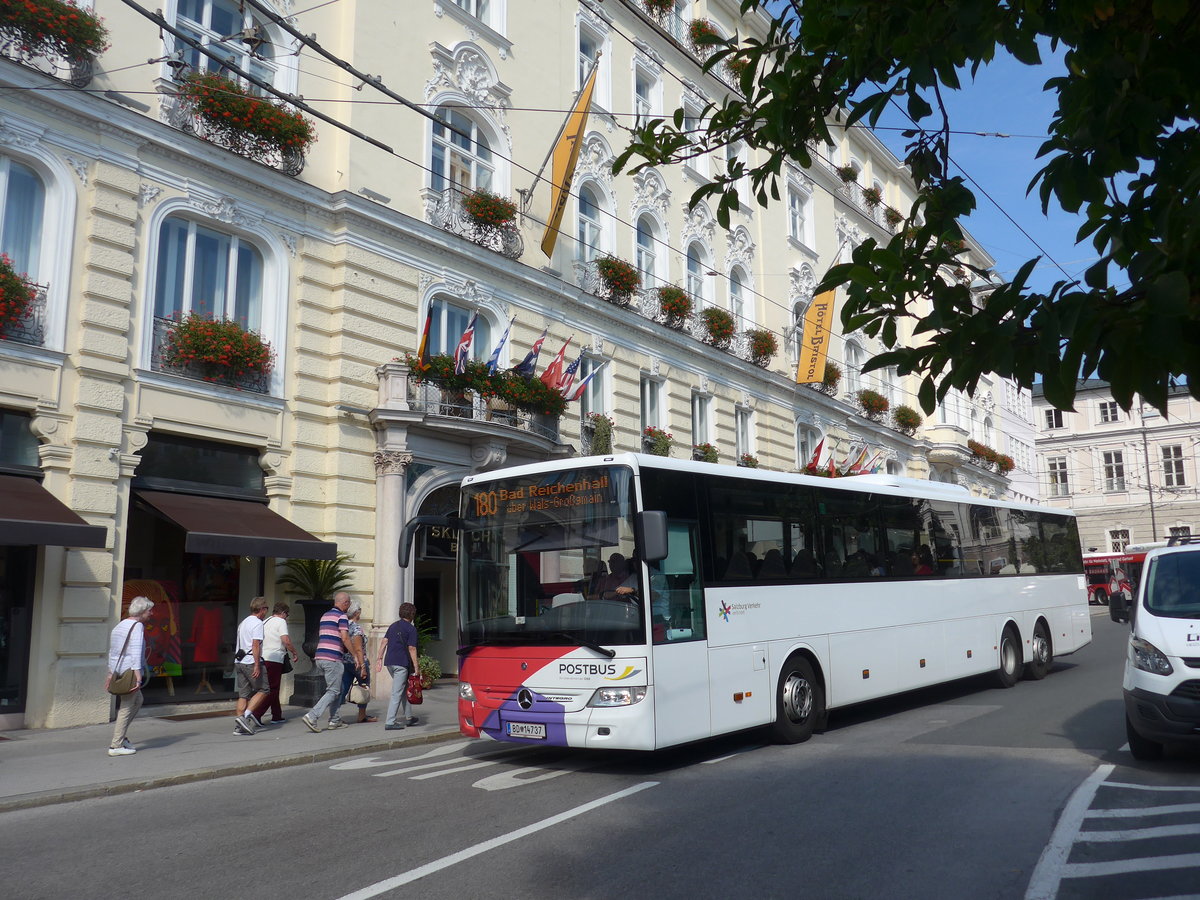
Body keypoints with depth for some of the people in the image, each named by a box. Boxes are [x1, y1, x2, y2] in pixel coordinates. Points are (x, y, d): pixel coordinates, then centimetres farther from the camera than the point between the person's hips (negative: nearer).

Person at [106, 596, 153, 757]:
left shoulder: (119, 625, 17)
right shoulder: (137, 626, -12)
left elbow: (112, 651, 21)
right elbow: (136, 652, -21)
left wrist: (111, 674, 26)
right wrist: (138, 676, -23)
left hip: (117, 671, 9)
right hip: (129, 672, -9)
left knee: (138, 701, 22)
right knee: (126, 708, -2)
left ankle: (120, 736, 19)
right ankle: (115, 746, 2)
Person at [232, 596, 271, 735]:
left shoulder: (243, 622, 20)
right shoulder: (257, 623, -9)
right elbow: (255, 644, -17)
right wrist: (257, 665, -19)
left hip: (239, 661, 9)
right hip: (251, 662, -9)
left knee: (243, 694, 8)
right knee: (263, 690, 0)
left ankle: (239, 726, 4)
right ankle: (246, 716, -12)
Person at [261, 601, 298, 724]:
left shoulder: (265, 622, 19)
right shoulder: (281, 622, -4)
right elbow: (286, 640, -16)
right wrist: (294, 653, -4)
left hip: (263, 658, 8)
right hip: (274, 659, -8)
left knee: (273, 688, 15)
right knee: (272, 689, -6)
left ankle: (277, 716, 20)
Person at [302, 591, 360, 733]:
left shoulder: (325, 616, 18)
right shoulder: (342, 616, -7)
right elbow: (345, 638, -15)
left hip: (320, 657, 9)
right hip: (333, 658, -9)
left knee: (336, 689, 18)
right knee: (333, 691, -4)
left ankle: (335, 720, 18)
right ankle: (312, 717, -16)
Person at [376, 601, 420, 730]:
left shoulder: (393, 625, 16)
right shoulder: (411, 629, -4)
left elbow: (384, 642, 11)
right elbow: (412, 648, -9)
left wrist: (380, 658, 11)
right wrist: (416, 667, -8)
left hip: (389, 662, 7)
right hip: (401, 663, -7)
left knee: (405, 689, 19)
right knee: (397, 693, -4)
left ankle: (408, 717, 25)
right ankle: (390, 722, -7)